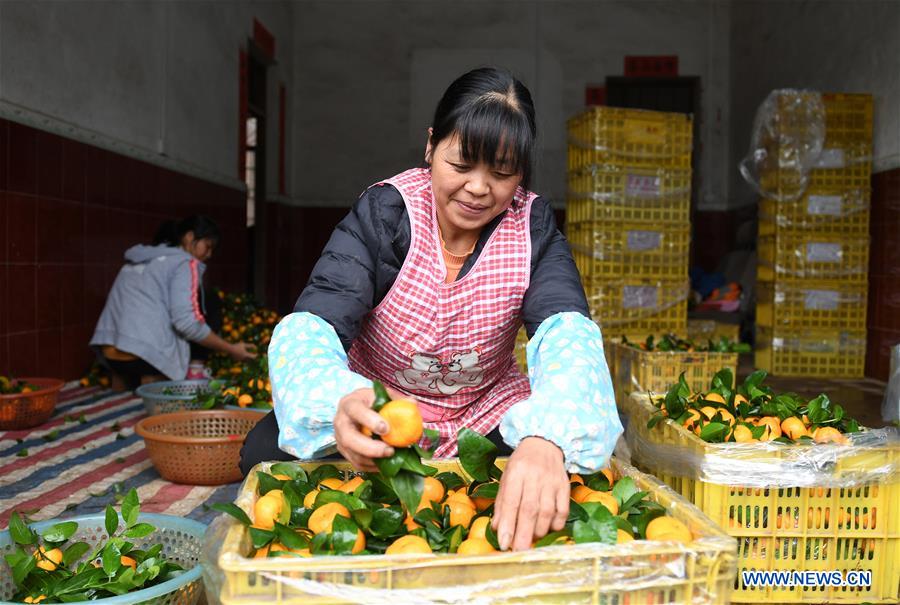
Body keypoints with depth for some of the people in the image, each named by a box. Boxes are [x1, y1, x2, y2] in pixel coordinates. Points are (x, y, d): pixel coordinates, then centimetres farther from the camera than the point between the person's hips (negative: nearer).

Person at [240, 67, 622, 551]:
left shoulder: (532, 226, -12)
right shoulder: (384, 213, -17)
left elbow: (566, 331, -30)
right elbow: (309, 326, -28)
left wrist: (546, 440, -54)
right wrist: (338, 401, -54)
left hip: (486, 416, 1)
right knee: (268, 452, -25)